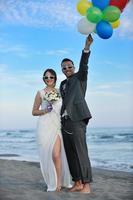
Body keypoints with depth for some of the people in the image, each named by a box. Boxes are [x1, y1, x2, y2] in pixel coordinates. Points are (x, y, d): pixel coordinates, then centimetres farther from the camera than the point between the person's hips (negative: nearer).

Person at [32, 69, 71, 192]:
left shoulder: (60, 92, 13)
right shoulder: (40, 93, 7)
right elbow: (34, 111, 9)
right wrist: (45, 111, -9)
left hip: (57, 126, 1)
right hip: (45, 126, -1)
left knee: (56, 154, -11)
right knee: (47, 155, -1)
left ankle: (60, 182, 1)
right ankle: (51, 183, 12)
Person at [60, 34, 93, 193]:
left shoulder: (80, 77, 5)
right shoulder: (62, 84, 22)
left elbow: (83, 64, -13)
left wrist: (87, 46, -28)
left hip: (77, 120, -7)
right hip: (65, 121, 7)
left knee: (81, 152, -9)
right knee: (70, 154, 5)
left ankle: (86, 185, -4)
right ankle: (77, 183, 11)